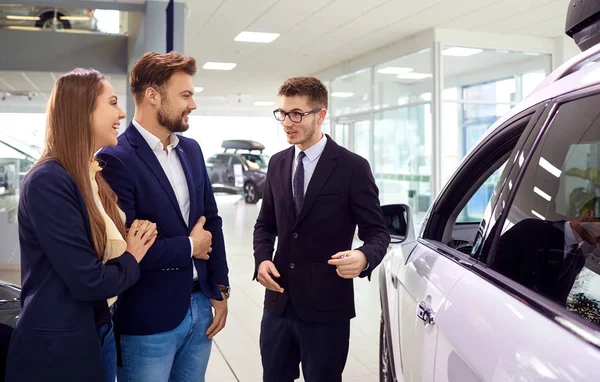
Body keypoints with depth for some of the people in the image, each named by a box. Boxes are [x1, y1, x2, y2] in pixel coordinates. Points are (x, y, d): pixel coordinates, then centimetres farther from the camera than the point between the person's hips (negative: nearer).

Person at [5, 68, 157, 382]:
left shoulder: (95, 176, 6)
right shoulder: (48, 181, -22)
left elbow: (109, 250, 7)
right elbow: (88, 281, -25)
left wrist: (137, 246, -14)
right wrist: (131, 259, -6)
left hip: (99, 331, 8)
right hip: (58, 346, -8)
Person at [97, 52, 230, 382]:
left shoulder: (191, 150, 7)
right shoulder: (116, 159, -15)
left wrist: (220, 290, 8)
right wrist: (188, 247, -9)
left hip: (199, 308, 6)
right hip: (148, 321, -6)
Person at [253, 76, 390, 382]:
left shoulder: (352, 167, -9)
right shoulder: (277, 163, 8)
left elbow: (377, 232, -7)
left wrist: (364, 257, -29)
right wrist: (262, 259, -4)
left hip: (326, 307, -5)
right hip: (278, 302, 5)